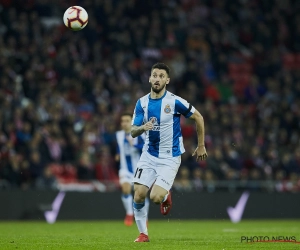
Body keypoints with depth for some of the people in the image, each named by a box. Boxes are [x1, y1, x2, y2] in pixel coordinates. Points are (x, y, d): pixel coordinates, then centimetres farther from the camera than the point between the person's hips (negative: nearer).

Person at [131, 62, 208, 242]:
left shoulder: (175, 102, -14)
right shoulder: (142, 103, -1)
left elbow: (198, 117, -2)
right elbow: (133, 132, -1)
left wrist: (201, 146, 3)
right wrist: (143, 128, -25)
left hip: (170, 158, -4)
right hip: (149, 154, 4)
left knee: (155, 197, -17)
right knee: (138, 195, -8)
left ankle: (165, 195, 20)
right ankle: (143, 233, 11)